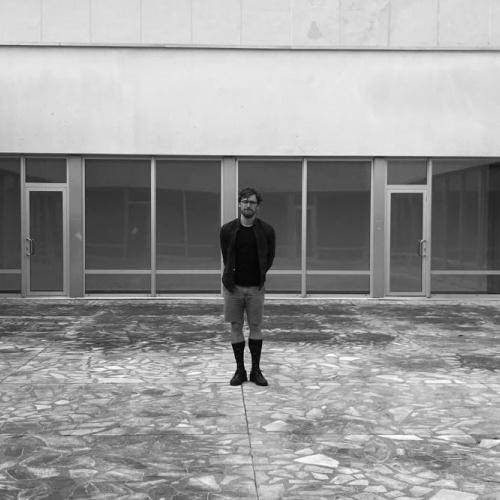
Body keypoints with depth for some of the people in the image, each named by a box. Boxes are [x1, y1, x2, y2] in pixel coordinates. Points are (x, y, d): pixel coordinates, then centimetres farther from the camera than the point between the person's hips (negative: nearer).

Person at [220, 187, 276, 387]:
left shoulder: (266, 230, -4)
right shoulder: (227, 230, -2)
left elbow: (270, 256, 7)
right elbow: (225, 257, 9)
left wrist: (260, 275, 3)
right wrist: (230, 276, 4)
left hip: (255, 287, 0)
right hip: (233, 286, 1)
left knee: (255, 327, 6)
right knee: (236, 327, 6)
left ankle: (256, 370, 16)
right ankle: (240, 370, 15)